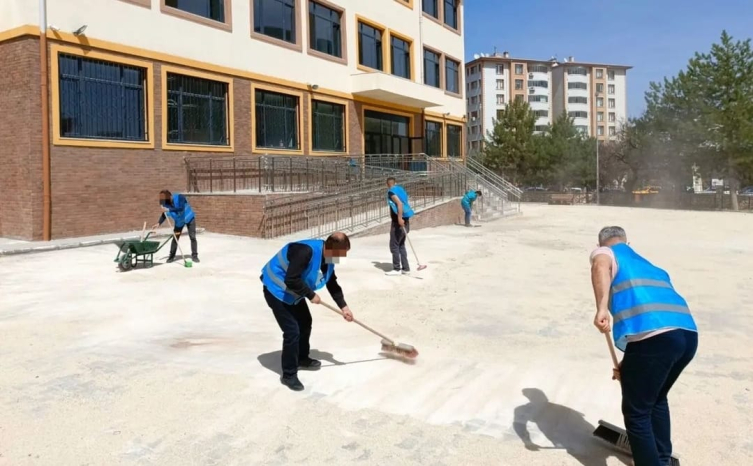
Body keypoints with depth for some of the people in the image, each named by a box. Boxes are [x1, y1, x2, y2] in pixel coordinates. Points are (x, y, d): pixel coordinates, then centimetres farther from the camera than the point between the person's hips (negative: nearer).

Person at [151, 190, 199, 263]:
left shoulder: (179, 197, -29)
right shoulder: (166, 203, -15)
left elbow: (181, 208, -42)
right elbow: (164, 215, -4)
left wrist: (169, 209, -47)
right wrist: (159, 223, -18)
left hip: (189, 218, -4)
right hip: (179, 221, 4)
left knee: (192, 237, -6)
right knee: (175, 238, 2)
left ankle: (194, 256, 2)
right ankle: (171, 256, 14)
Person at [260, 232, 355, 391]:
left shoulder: (328, 259, -6)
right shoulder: (306, 251, -35)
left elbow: (333, 284, 8)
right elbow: (291, 280, -38)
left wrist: (343, 306, 1)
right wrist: (311, 295, -25)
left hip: (294, 292, 10)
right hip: (276, 289, -10)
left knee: (305, 322, 21)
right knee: (292, 331, -12)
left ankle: (302, 359, 44)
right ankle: (288, 375, 2)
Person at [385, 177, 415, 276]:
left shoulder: (391, 191, -10)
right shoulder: (400, 189, 15)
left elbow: (399, 203, -24)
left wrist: (399, 218, -28)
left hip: (398, 222, -9)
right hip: (405, 220, 9)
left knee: (394, 246, -1)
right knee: (401, 245, 14)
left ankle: (396, 269, 2)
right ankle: (405, 268, 15)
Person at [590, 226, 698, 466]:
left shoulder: (604, 252, 15)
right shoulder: (650, 266, 35)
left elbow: (600, 265, -13)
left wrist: (601, 308, -24)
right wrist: (629, 364, 44)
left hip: (653, 337, -8)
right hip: (688, 335, 8)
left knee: (636, 413, 11)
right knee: (657, 399, 31)